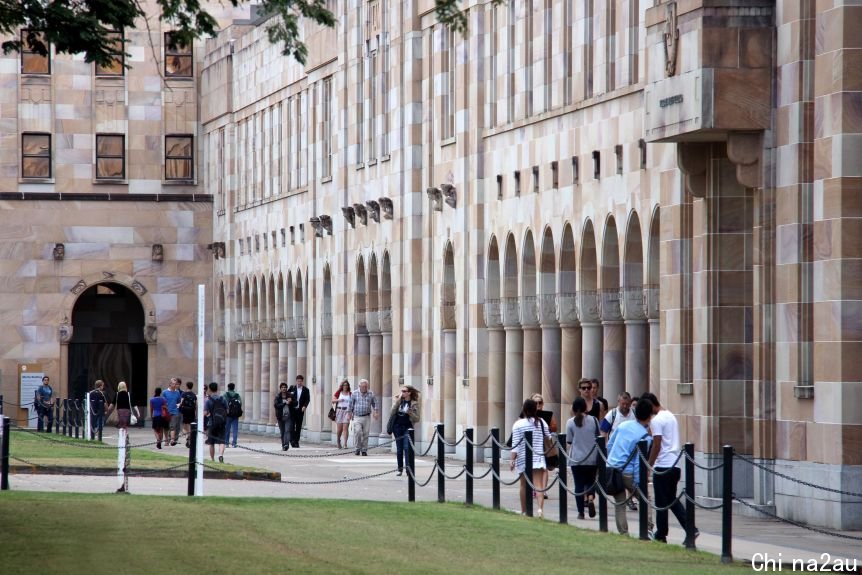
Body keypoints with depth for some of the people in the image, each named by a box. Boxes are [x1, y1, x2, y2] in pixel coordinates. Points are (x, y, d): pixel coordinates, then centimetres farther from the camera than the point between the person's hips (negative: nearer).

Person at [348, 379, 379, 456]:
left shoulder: (371, 394, 5)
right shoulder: (354, 394, 4)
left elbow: (375, 404, 10)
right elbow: (351, 405, 12)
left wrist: (376, 412, -3)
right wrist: (350, 414, 12)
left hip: (366, 417, 1)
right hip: (357, 417, -1)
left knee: (365, 434, 1)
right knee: (358, 432, -16)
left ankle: (364, 450, 10)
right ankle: (358, 448, -2)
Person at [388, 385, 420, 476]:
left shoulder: (414, 403, -2)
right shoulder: (397, 400, 6)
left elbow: (417, 419, -1)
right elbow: (392, 413, -8)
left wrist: (410, 413, -21)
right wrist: (398, 400, -13)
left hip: (407, 427, -3)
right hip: (397, 426, 3)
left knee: (407, 447, -15)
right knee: (399, 449, 6)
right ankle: (400, 469, 15)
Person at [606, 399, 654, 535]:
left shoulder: (623, 425, 6)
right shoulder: (645, 437, -10)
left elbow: (609, 445, 13)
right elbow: (639, 462, -13)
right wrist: (637, 484, -11)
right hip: (627, 473, -5)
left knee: (619, 504, 13)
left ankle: (623, 534, 10)